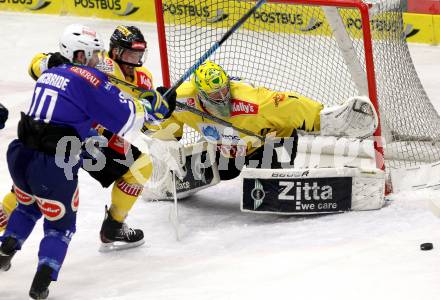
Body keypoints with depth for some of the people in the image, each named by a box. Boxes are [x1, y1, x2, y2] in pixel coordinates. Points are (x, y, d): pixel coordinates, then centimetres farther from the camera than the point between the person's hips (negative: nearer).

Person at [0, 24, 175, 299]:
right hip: (54, 165, -6)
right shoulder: (88, 80, -7)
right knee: (61, 224, 13)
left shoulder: (49, 74, 17)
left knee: (29, 205, 36)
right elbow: (128, 115, -8)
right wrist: (156, 105, 8)